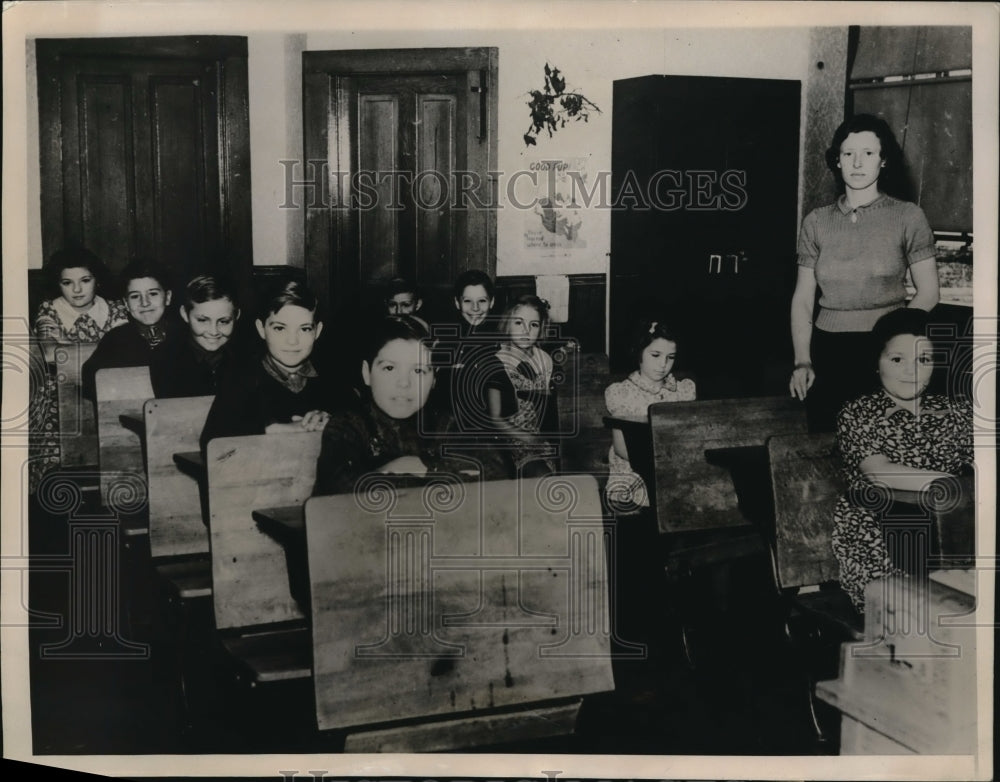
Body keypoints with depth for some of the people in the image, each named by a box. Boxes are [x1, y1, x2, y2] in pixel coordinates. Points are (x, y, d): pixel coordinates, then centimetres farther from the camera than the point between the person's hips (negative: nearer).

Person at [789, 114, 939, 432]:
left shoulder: (908, 217, 2)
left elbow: (928, 293, 1)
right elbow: (802, 298, 8)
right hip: (827, 352, 2)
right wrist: (802, 362, -2)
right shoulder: (817, 221, 8)